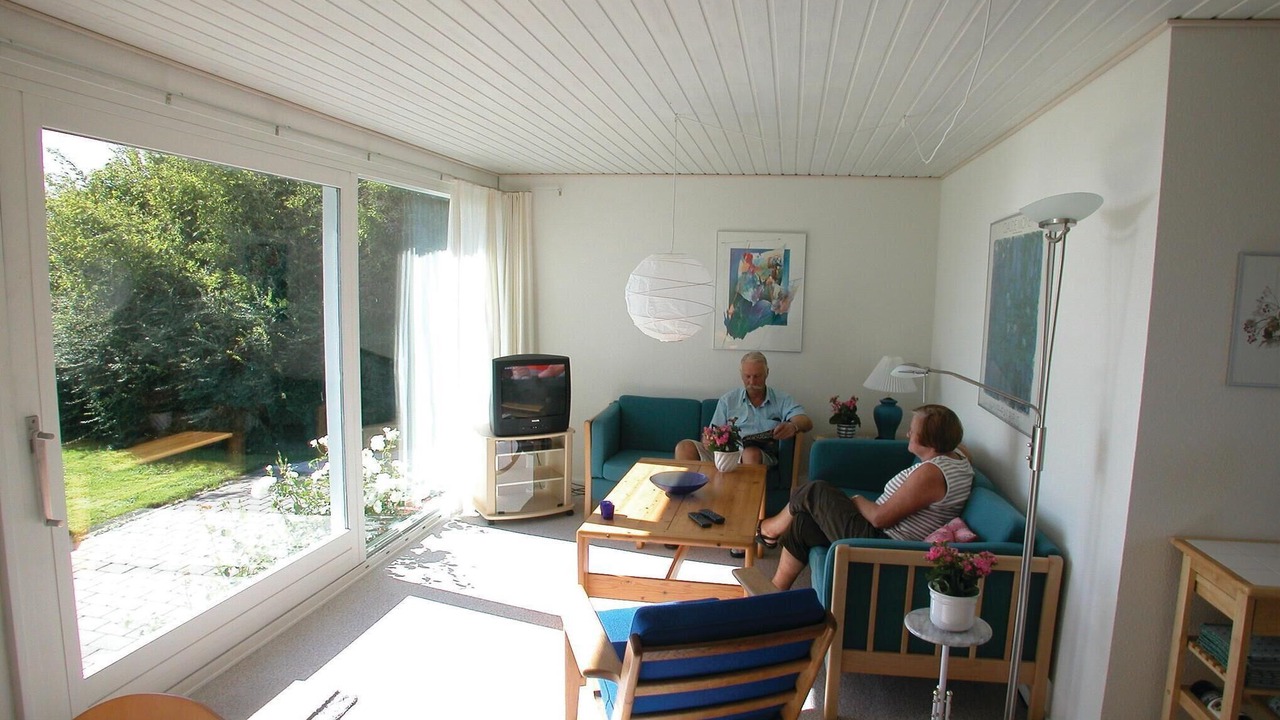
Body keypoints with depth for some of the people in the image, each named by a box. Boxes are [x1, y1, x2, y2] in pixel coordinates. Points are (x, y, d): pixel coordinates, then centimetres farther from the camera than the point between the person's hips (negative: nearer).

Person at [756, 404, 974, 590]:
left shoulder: (931, 473, -27)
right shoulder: (956, 455, 3)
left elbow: (880, 518, -23)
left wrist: (858, 501, -5)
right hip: (884, 535, 11)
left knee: (815, 492, 0)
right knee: (802, 522, 11)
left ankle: (770, 529, 28)